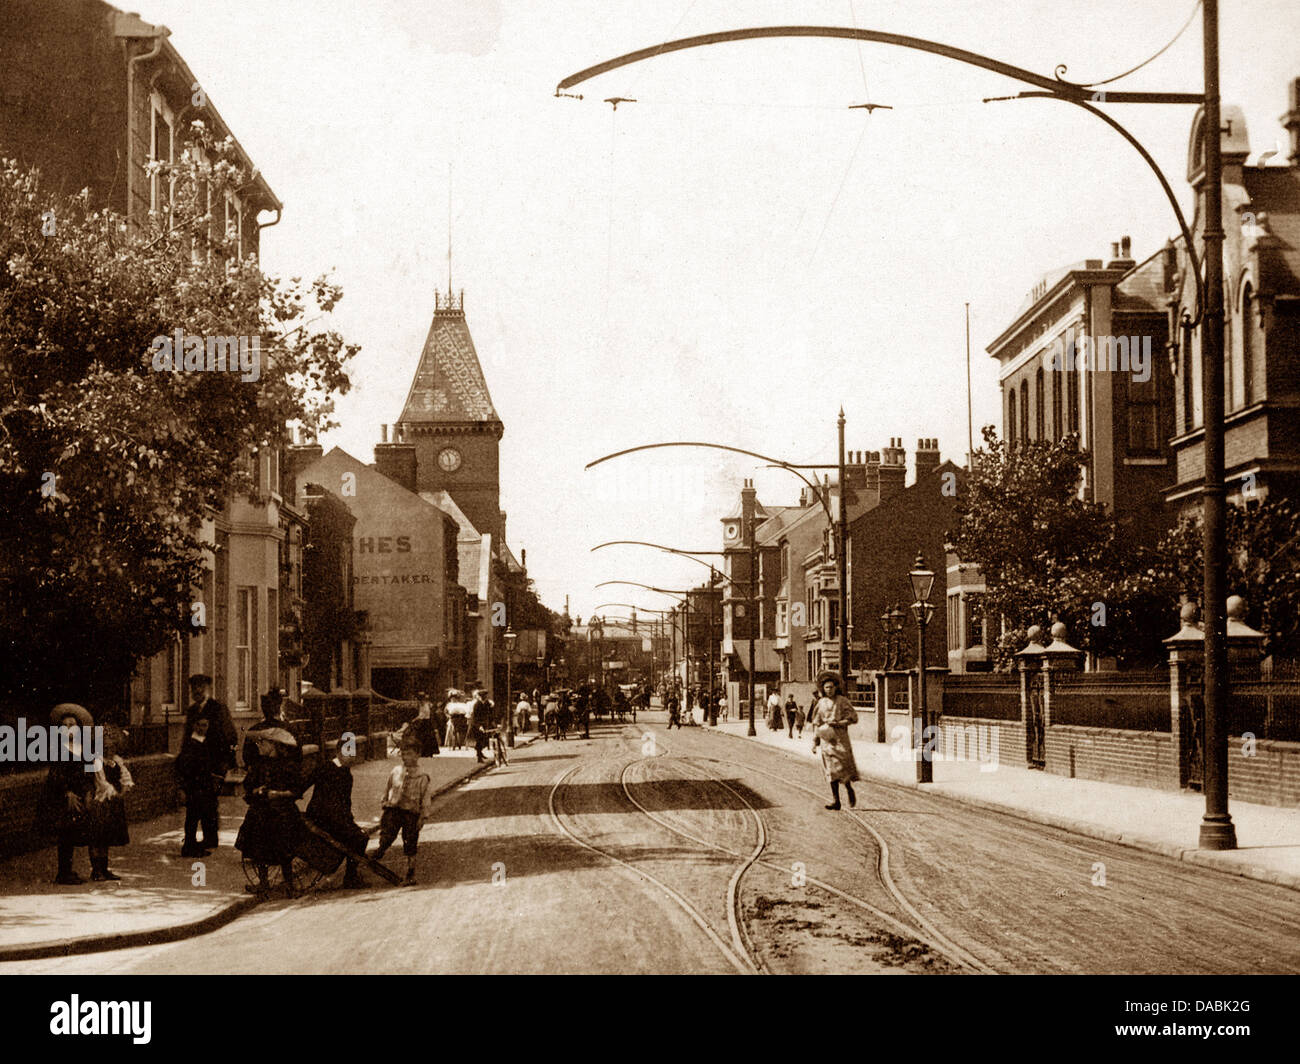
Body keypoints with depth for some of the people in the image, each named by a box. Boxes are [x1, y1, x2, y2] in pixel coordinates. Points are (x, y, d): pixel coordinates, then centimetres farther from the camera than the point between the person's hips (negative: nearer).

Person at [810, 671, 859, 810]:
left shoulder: (842, 701, 0)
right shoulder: (821, 703, 11)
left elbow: (853, 718, -3)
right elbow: (816, 723, 15)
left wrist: (838, 723, -16)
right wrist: (815, 742, 12)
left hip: (840, 738, -3)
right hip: (826, 738, 3)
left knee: (842, 766, -12)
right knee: (831, 770, 0)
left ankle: (849, 790, 16)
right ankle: (836, 801, 1)